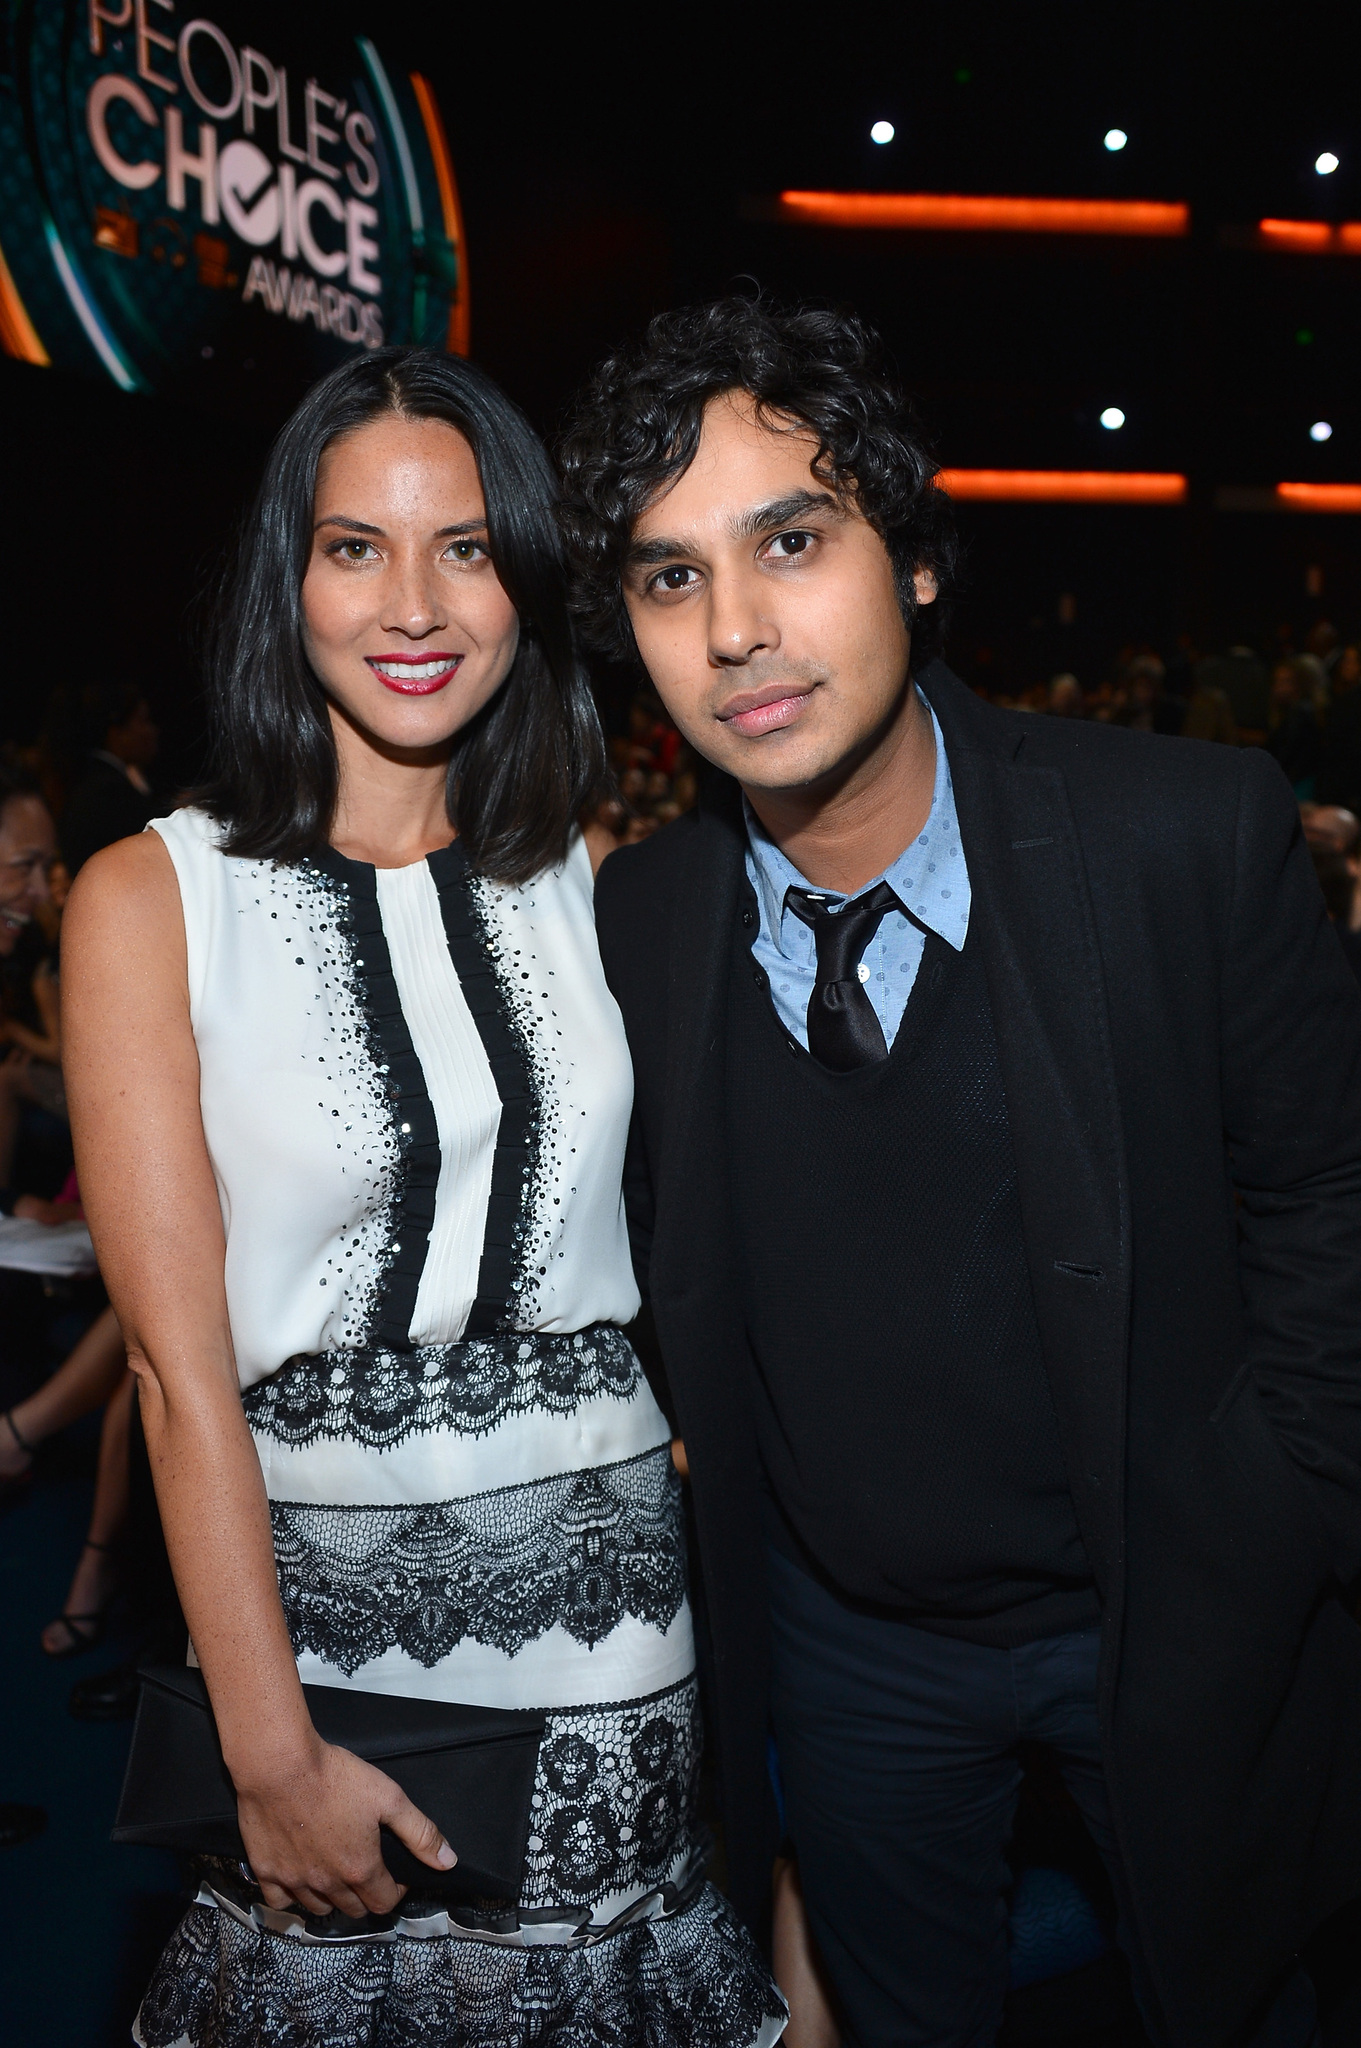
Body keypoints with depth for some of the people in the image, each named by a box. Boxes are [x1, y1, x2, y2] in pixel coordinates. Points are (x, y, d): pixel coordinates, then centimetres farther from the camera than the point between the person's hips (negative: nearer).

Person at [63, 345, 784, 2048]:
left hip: (604, 1578, 3)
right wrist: (271, 1746, -11)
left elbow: (675, 1237, 6)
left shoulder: (591, 879, 3)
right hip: (313, 1588, -2)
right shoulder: (150, 898, -7)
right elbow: (182, 1364, -11)